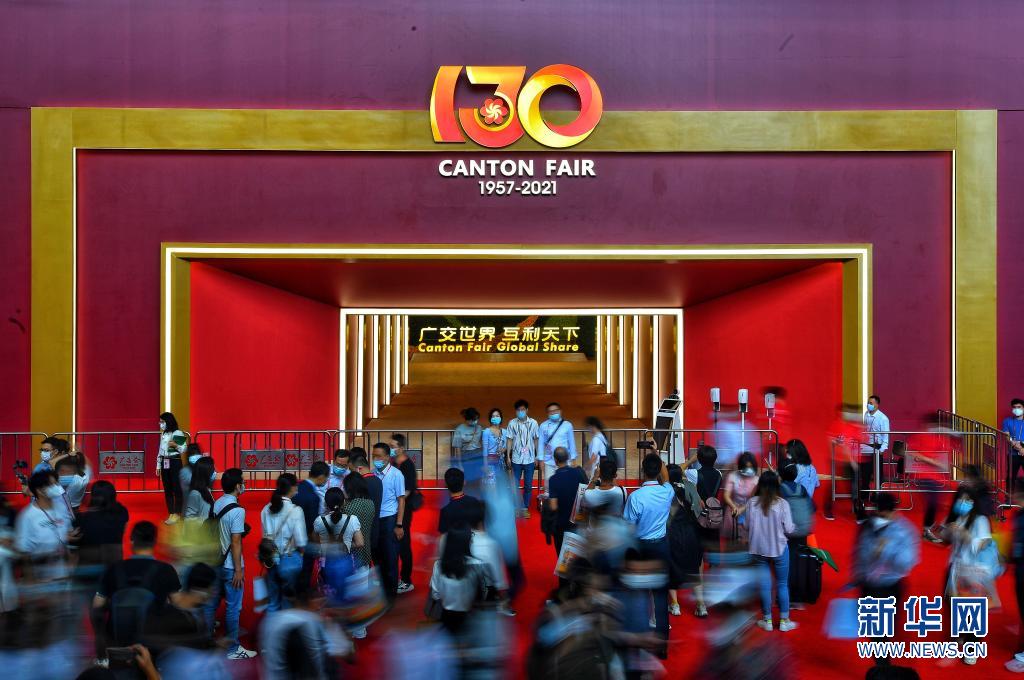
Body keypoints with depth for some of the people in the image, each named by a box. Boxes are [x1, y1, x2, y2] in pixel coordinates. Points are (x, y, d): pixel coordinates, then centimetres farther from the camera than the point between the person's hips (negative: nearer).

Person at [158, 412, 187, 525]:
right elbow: (160, 451, 16)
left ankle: (177, 514, 1)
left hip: (175, 463, -7)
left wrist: (175, 445, -28)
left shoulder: (178, 433, -9)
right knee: (167, 490, 8)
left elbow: (184, 449, -10)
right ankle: (171, 514, 14)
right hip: (164, 463, 7)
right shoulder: (163, 434, 12)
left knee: (177, 489, -3)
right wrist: (158, 465, 15)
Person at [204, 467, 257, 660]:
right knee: (233, 608, 4)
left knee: (211, 602, 17)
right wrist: (238, 570, -15)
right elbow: (235, 543, -20)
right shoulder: (237, 511, -20)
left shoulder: (216, 504, 3)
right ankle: (232, 649, 12)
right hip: (230, 565, -8)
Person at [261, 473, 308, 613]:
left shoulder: (267, 509, -3)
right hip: (289, 560, -5)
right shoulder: (295, 511, -16)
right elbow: (301, 542, -15)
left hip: (271, 559, 5)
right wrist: (301, 551, 4)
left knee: (273, 601, 16)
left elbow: (266, 535, 2)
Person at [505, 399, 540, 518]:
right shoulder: (512, 423, -3)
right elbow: (509, 440, 1)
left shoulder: (533, 423, -2)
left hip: (530, 459, 1)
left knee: (528, 486, 7)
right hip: (516, 459, 0)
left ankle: (525, 508, 18)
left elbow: (536, 440, 5)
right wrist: (508, 456, -2)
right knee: (515, 485, 4)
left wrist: (537, 456, 4)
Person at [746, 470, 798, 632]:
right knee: (782, 584, 12)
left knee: (764, 585, 11)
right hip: (779, 549, -2)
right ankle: (784, 621, 17)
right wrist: (794, 527, 12)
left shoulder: (752, 503, -9)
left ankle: (767, 620, 20)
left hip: (759, 549, 2)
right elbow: (789, 529, -10)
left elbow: (747, 526, -2)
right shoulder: (782, 503, -14)